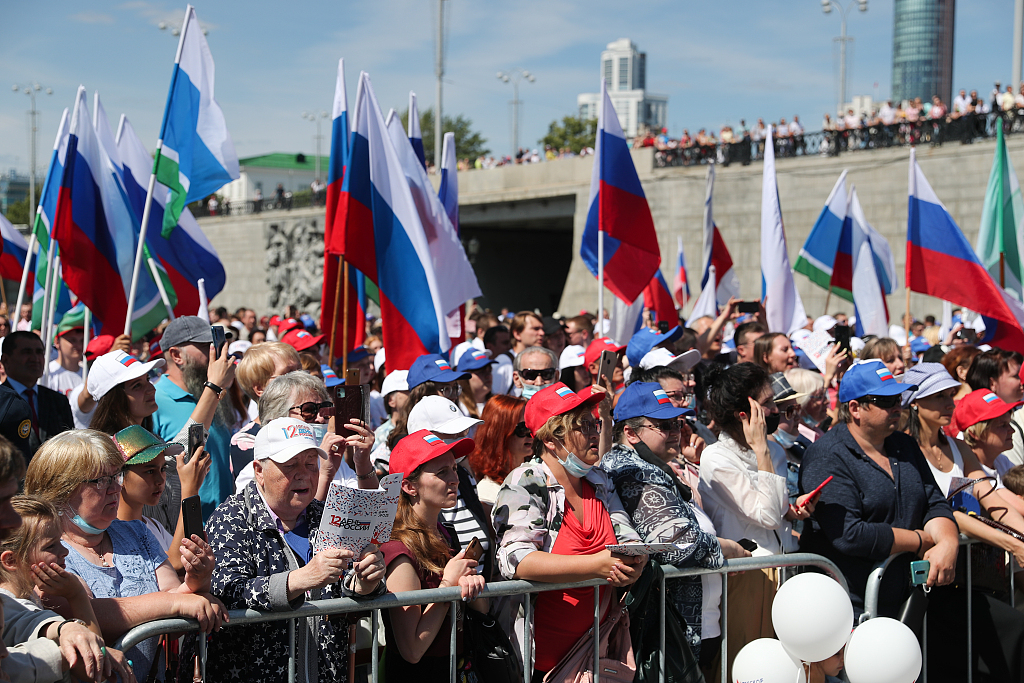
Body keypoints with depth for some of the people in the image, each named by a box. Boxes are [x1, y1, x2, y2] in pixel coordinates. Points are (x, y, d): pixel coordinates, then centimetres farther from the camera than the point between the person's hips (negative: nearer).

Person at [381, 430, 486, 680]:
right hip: (419, 674, -7)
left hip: (457, 668, 7)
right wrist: (448, 584, -15)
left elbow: (481, 615, 8)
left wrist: (473, 585, -12)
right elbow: (412, 650, -20)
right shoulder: (399, 550, -18)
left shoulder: (442, 535, 7)